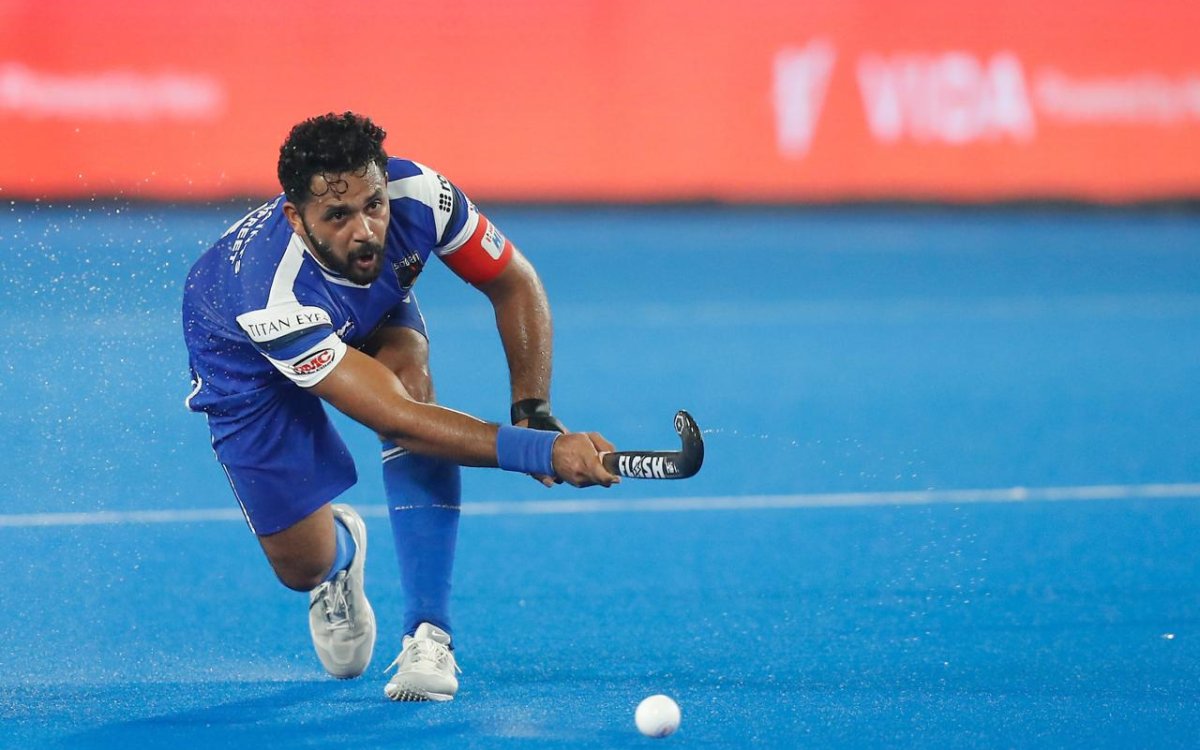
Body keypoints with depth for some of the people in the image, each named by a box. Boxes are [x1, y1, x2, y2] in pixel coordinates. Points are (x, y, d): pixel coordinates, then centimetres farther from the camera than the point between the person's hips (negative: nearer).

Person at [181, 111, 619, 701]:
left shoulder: (418, 194, -35)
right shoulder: (273, 298, -46)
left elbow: (514, 284, -16)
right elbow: (397, 421, -50)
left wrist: (533, 410, -27)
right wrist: (541, 451, -57)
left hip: (371, 313, 3)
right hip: (246, 357, -3)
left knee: (408, 373, -32)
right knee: (301, 565, -7)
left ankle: (427, 634, -25)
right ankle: (340, 549, 36)